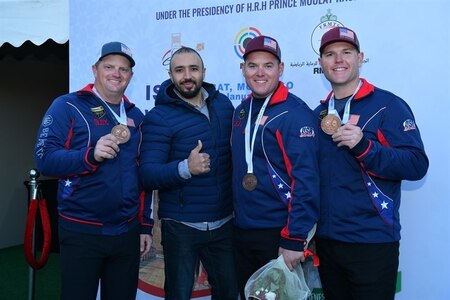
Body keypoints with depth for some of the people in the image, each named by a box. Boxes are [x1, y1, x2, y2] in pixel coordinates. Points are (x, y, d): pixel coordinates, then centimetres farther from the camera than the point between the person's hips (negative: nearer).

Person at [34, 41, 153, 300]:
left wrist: (145, 225, 11)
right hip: (82, 231, -4)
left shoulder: (136, 116, 10)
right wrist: (91, 155, -29)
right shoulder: (68, 106, -4)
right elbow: (45, 159, -13)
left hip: (128, 232, 5)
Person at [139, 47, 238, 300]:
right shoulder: (159, 117, -10)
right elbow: (148, 175, -16)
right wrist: (185, 168, -34)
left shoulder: (224, 105, 4)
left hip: (224, 223, 4)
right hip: (181, 227, -4)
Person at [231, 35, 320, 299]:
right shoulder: (242, 111, 8)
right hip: (242, 231, 7)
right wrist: (238, 216, 12)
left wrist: (294, 239, -21)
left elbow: (305, 180, -20)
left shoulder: (295, 113, -15)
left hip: (279, 234, -7)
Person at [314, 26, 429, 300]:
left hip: (372, 244, -5)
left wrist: (364, 147, -27)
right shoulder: (319, 113, 10)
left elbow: (417, 165, -15)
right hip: (326, 241, 6)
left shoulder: (388, 105, -8)